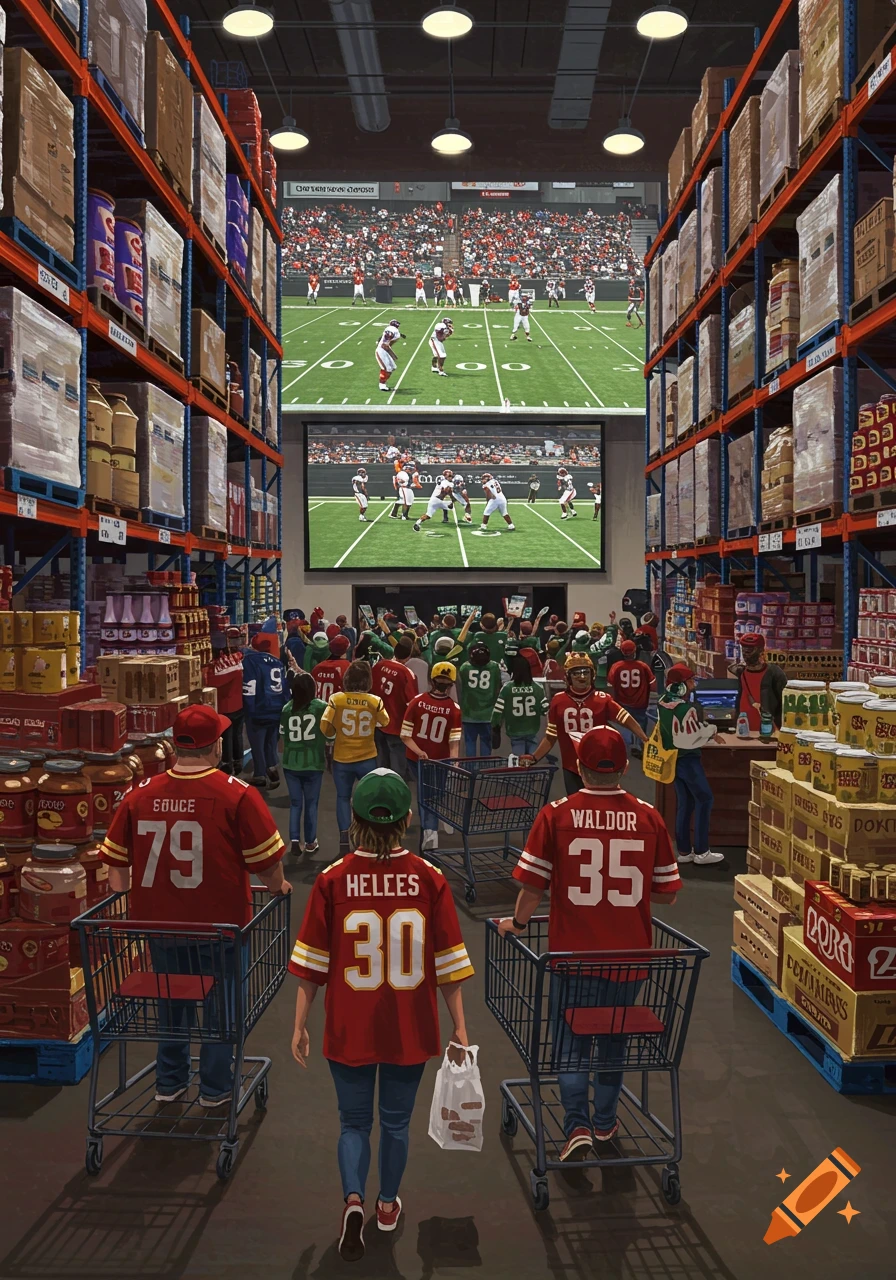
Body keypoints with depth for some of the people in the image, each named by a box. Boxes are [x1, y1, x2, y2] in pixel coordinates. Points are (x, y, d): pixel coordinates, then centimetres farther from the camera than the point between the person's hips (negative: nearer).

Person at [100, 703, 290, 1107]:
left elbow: (115, 859, 2)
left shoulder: (140, 795, -6)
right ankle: (215, 1087, 28)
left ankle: (169, 1082, 35)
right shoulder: (237, 795, -18)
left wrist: (125, 897, 16)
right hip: (219, 921, -3)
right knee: (220, 1002, 16)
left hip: (160, 920, 4)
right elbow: (265, 859, -14)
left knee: (171, 1000, 23)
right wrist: (278, 887, 5)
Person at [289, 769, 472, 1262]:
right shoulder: (429, 879, -12)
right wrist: (458, 1027, 3)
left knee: (354, 1122, 19)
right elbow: (449, 964, -6)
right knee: (396, 1122, 22)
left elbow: (311, 964, -7)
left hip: (349, 1030, -1)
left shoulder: (332, 880, -13)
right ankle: (388, 1204, 39)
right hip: (410, 1031, 1)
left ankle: (353, 1197, 0)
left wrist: (300, 1025, 4)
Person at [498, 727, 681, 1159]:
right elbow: (667, 893, 0)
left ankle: (577, 1125, 3)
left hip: (573, 952, -2)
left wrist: (518, 922, 9)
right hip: (629, 953, 2)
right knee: (613, 1039, 22)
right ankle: (604, 1122, 34)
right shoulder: (649, 818, -6)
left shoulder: (555, 815, -12)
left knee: (571, 1043, 14)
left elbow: (533, 885, -10)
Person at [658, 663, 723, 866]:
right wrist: (712, 729, 0)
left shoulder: (662, 703, 1)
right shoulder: (687, 709, -24)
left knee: (684, 803, 14)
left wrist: (703, 728, 10)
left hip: (672, 757, 8)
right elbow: (697, 737, -18)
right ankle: (701, 852, 4)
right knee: (704, 799, 3)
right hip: (688, 759, -8)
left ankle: (684, 851, 19)